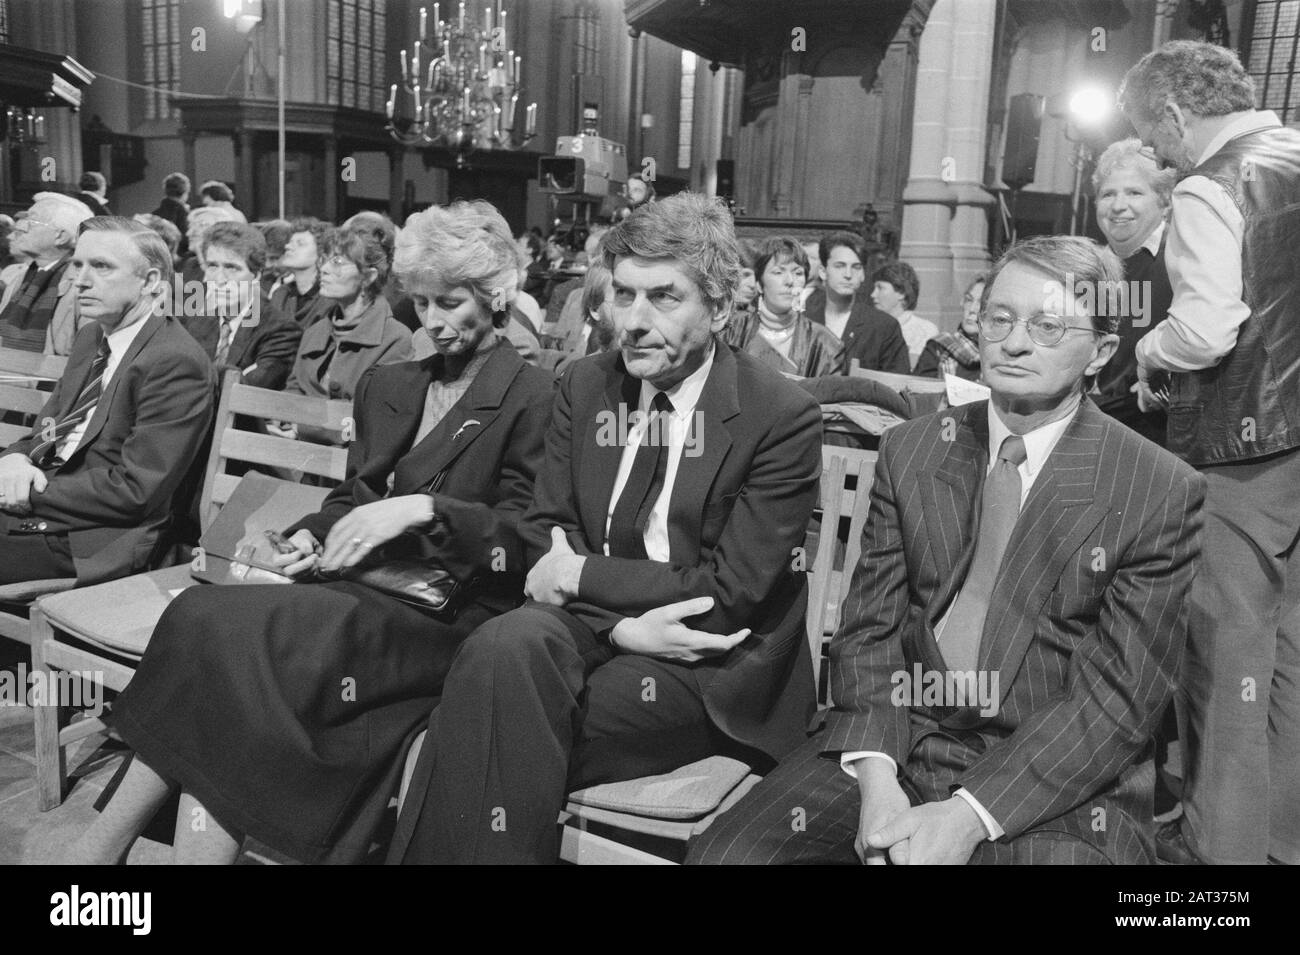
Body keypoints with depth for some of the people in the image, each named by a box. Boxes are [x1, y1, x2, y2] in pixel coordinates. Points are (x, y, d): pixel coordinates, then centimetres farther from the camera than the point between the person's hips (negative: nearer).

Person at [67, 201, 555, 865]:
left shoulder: (533, 399, 0)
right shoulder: (384, 387, 21)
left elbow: (528, 538, -6)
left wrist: (424, 508, -19)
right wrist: (309, 537, 3)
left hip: (447, 620, -6)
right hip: (365, 587, 6)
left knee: (221, 632, -27)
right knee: (206, 617, -23)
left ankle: (103, 842, -20)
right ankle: (101, 845, -19)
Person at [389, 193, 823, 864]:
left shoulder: (783, 417, -9)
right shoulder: (584, 386, 7)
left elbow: (729, 592, -11)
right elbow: (544, 533, 4)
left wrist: (582, 575, -10)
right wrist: (624, 625, -15)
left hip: (704, 667, -4)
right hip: (589, 625, 4)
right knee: (506, 646, -31)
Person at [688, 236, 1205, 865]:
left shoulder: (1163, 494, -6)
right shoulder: (908, 450, 5)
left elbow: (1117, 695, -8)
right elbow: (870, 629, 3)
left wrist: (970, 815, -17)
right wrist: (875, 778, -13)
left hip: (1059, 789, -2)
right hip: (896, 746, 3)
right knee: (723, 853, -14)